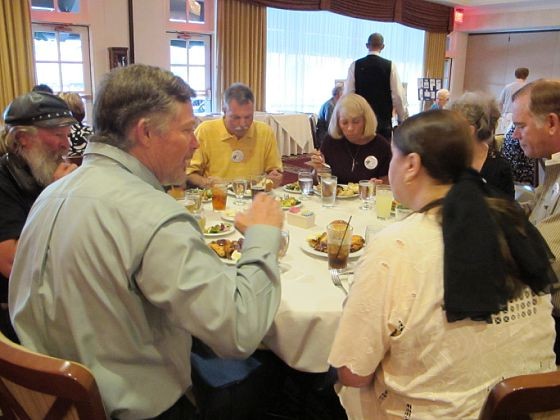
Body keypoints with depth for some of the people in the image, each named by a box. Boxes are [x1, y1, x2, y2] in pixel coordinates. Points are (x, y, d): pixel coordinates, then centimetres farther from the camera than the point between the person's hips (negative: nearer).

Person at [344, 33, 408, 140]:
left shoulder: (355, 65, 0)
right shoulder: (390, 66, -3)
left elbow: (347, 94, -1)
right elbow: (397, 95, -4)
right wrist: (402, 118, 7)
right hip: (384, 119, -1)